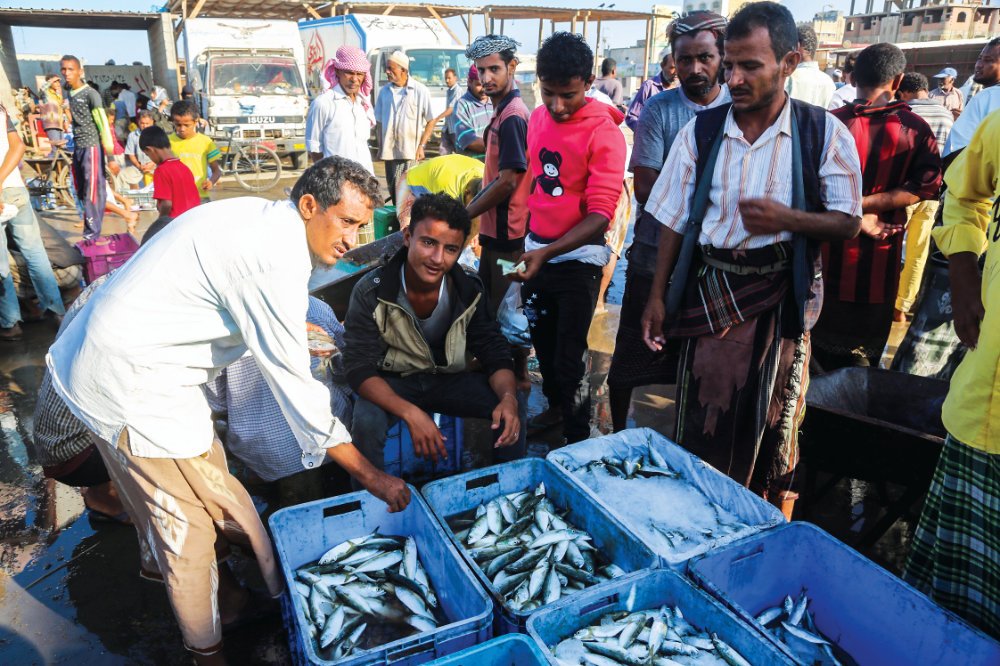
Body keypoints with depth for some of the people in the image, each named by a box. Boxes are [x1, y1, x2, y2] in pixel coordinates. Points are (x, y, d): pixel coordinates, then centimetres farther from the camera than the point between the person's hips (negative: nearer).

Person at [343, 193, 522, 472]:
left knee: (509, 413, -18)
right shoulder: (370, 292, -22)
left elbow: (494, 352, -8)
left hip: (450, 378, 3)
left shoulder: (469, 291, -14)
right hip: (391, 383, -2)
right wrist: (411, 413, -41)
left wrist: (509, 397, -32)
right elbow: (359, 367, -24)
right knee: (367, 422, -33)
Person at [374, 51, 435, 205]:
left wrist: (421, 145, -8)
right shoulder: (384, 91, 9)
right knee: (393, 189, 10)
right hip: (389, 150, 5)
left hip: (410, 151, -4)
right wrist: (380, 147, 8)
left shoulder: (420, 91, -3)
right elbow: (379, 121, 15)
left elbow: (431, 121, 0)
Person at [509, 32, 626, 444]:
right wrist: (528, 243, 15)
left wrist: (547, 253, -34)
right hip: (536, 250, 7)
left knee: (569, 357, -1)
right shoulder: (537, 118, 3)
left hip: (578, 258, -6)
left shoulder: (603, 133, -17)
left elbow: (600, 215, -23)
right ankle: (555, 406, 44)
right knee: (542, 341, 20)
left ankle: (577, 440, 18)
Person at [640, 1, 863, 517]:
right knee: (702, 414, 8)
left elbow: (848, 223, -1)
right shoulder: (700, 132, -1)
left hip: (780, 294, 0)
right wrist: (657, 297, 1)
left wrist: (787, 219, -21)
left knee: (773, 416, 12)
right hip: (710, 290, 1)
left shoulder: (824, 134, -5)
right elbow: (675, 221, 3)